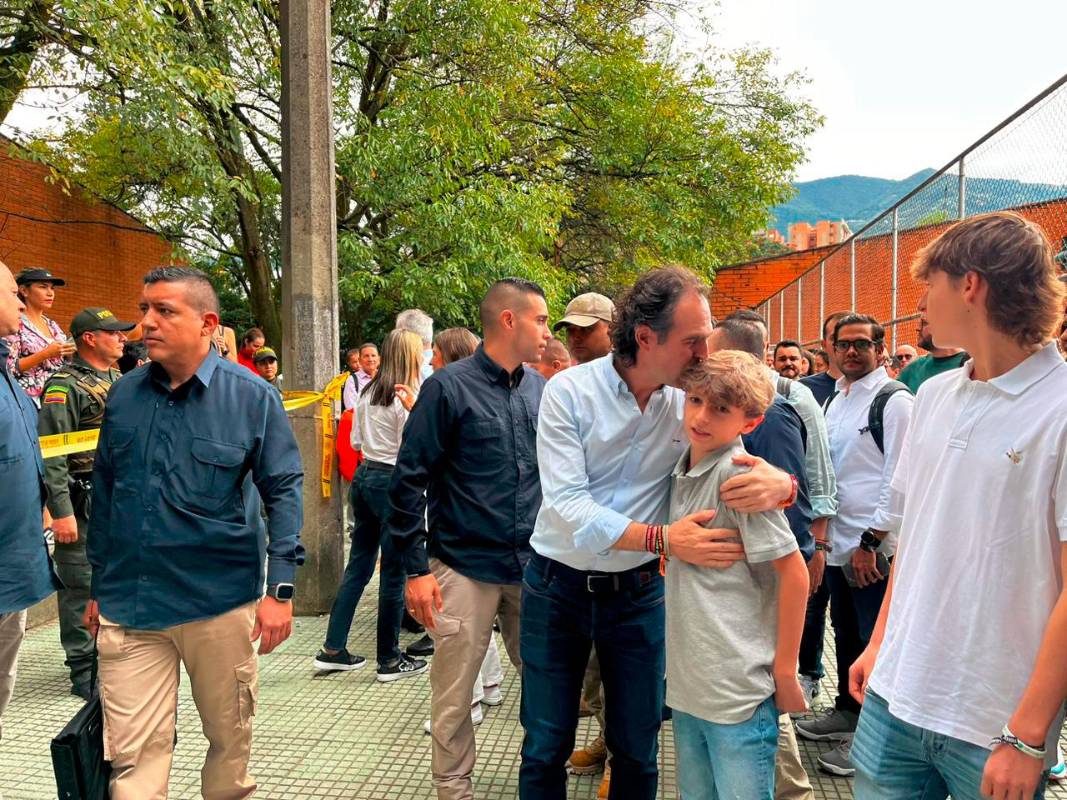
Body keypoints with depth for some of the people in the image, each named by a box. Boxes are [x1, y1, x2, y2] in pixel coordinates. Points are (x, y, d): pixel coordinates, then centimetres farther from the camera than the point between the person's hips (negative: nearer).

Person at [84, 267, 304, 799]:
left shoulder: (252, 396, -7)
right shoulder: (124, 394, 4)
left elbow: (284, 491, -6)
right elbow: (104, 494, 12)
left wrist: (280, 588, -13)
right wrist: (98, 585, 15)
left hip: (221, 601, -2)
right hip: (128, 604, 2)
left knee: (230, 739, 15)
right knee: (133, 754, 5)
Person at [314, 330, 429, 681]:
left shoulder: (368, 392, 8)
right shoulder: (406, 397, -13)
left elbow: (355, 441, 14)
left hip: (363, 477, 8)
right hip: (393, 483, -8)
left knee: (358, 565, 14)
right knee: (394, 572, 2)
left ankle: (333, 649, 20)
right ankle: (389, 660, 12)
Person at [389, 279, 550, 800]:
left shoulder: (541, 390, 7)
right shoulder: (449, 387, -9)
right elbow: (409, 481, -8)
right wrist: (416, 568, -10)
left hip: (533, 566, 5)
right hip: (464, 570, -4)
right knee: (454, 695, 6)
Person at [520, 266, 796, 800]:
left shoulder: (692, 400, -7)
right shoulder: (570, 391, -15)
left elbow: (749, 463, -4)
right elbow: (567, 505, -22)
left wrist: (781, 483, -30)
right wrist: (662, 539, -31)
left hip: (639, 592, 2)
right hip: (558, 586, -2)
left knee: (637, 749, 14)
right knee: (545, 747, 10)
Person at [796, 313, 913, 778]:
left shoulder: (894, 401, -11)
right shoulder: (834, 401, 14)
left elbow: (899, 480, -16)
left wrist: (871, 540, -17)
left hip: (874, 548, -8)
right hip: (838, 542, 8)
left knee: (875, 640, 2)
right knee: (846, 632, 20)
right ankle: (847, 711, 37)